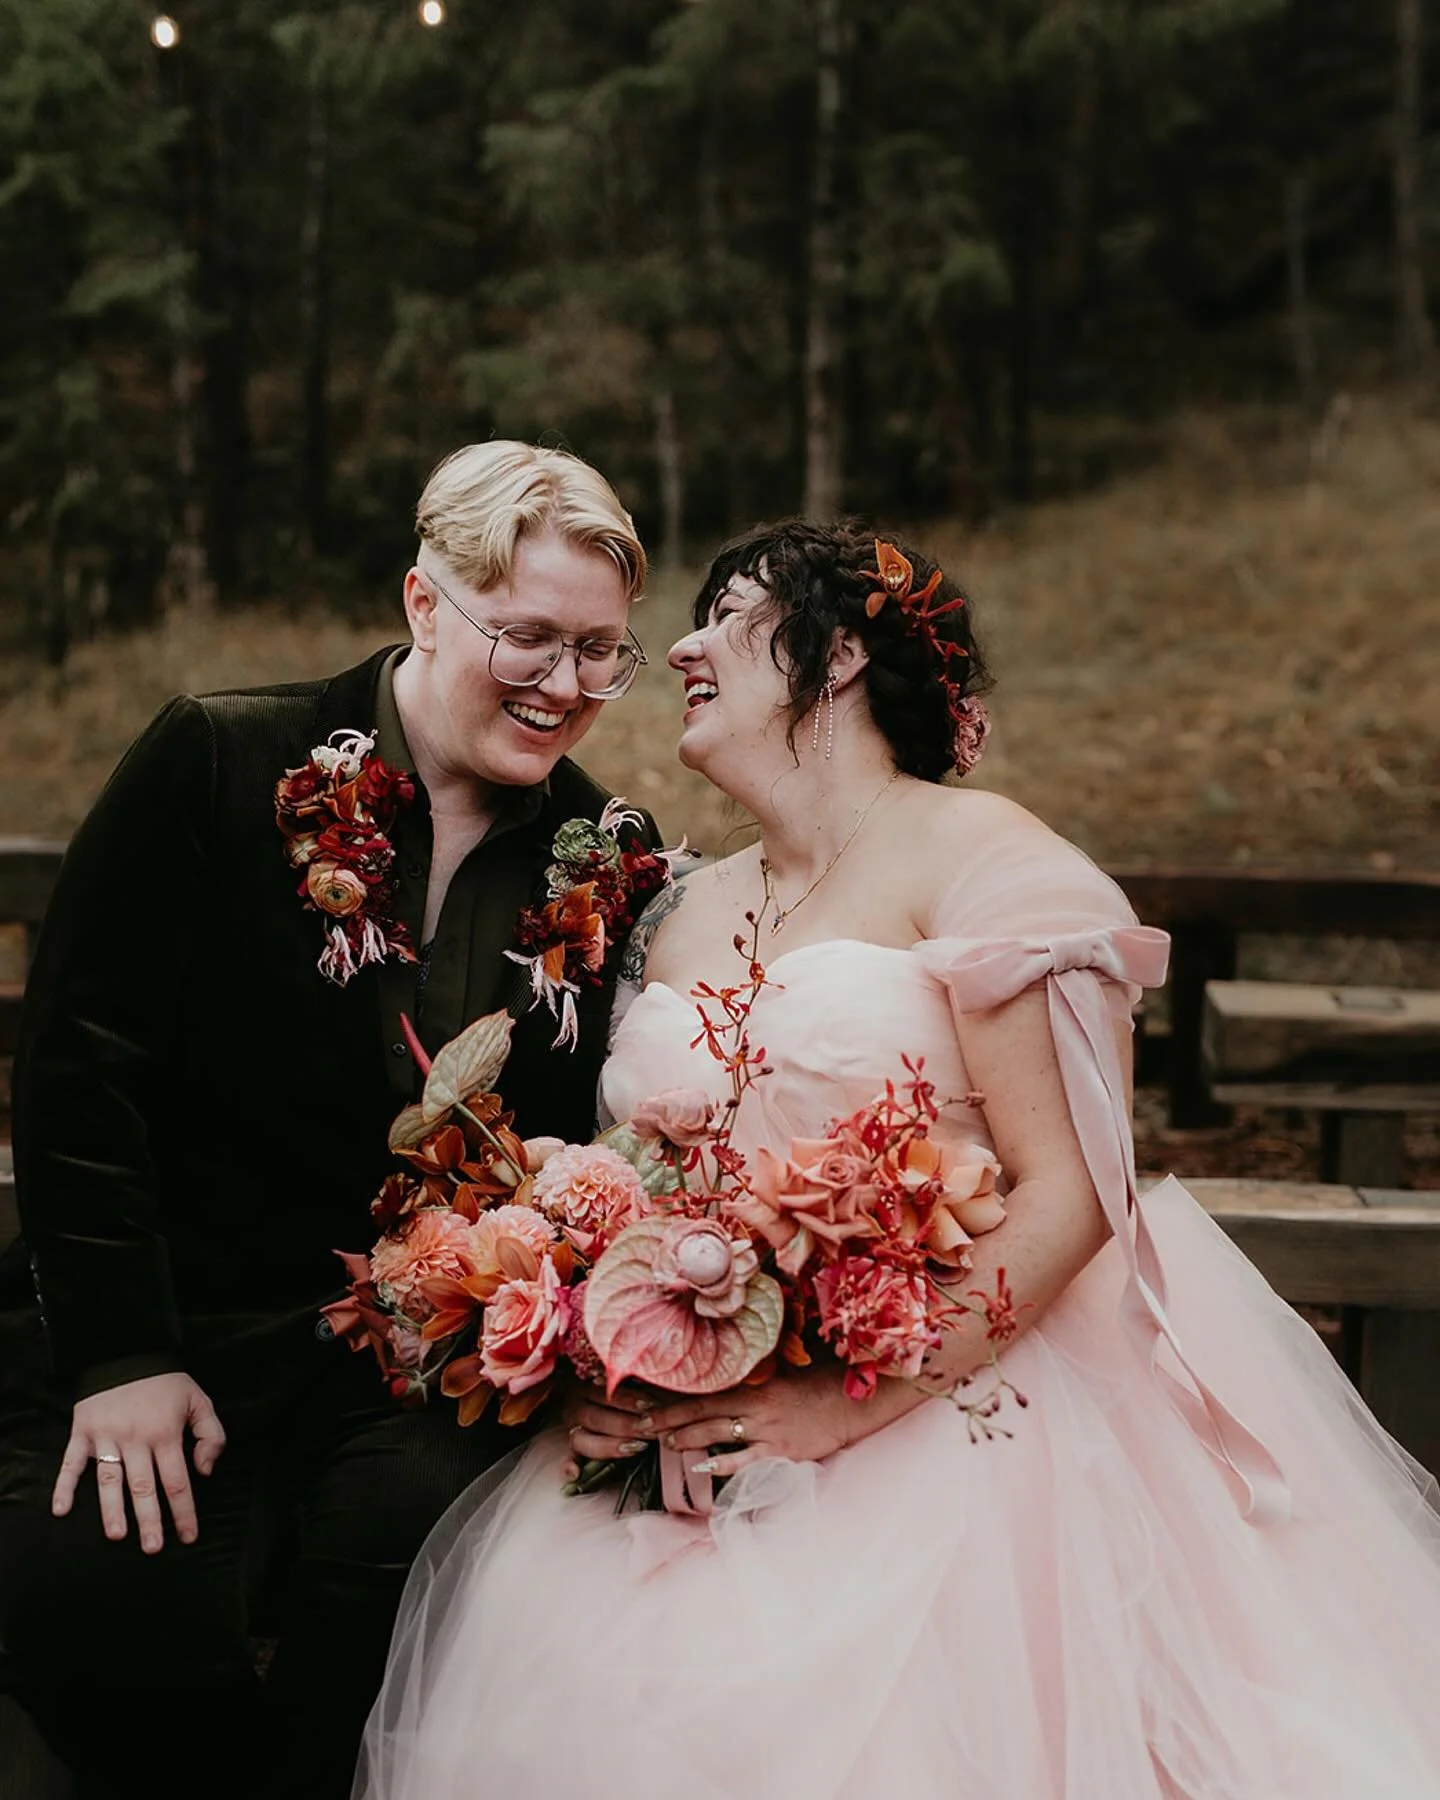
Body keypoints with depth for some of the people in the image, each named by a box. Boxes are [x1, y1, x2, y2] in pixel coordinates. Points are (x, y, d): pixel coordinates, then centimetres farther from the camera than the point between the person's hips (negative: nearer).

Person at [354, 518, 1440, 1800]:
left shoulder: (974, 854, -7)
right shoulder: (690, 919, 14)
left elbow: (1073, 1193, -14)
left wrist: (848, 1408, -19)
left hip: (946, 1441, -5)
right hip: (707, 1470, 6)